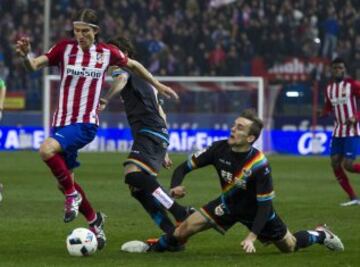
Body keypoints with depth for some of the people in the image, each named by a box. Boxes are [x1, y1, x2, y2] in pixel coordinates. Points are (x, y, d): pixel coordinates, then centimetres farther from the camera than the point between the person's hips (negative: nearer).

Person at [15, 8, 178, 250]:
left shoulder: (107, 53, 1)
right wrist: (26, 55, -29)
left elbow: (133, 65, 18)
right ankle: (94, 220, 29)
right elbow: (34, 65, -6)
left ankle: (72, 194, -11)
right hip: (62, 121, 4)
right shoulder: (65, 48, 2)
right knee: (65, 182, 8)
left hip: (86, 123, -4)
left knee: (47, 150, -31)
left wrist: (158, 85, 26)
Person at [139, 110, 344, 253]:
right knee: (185, 229, -13)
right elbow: (185, 167, -11)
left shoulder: (260, 165, -32)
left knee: (290, 246, 11)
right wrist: (176, 186, -32)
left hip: (255, 210, -3)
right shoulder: (219, 149, -21)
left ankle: (320, 235, 41)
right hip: (228, 204, 3)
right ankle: (153, 249, 12)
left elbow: (265, 204, -28)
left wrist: (251, 237, -35)